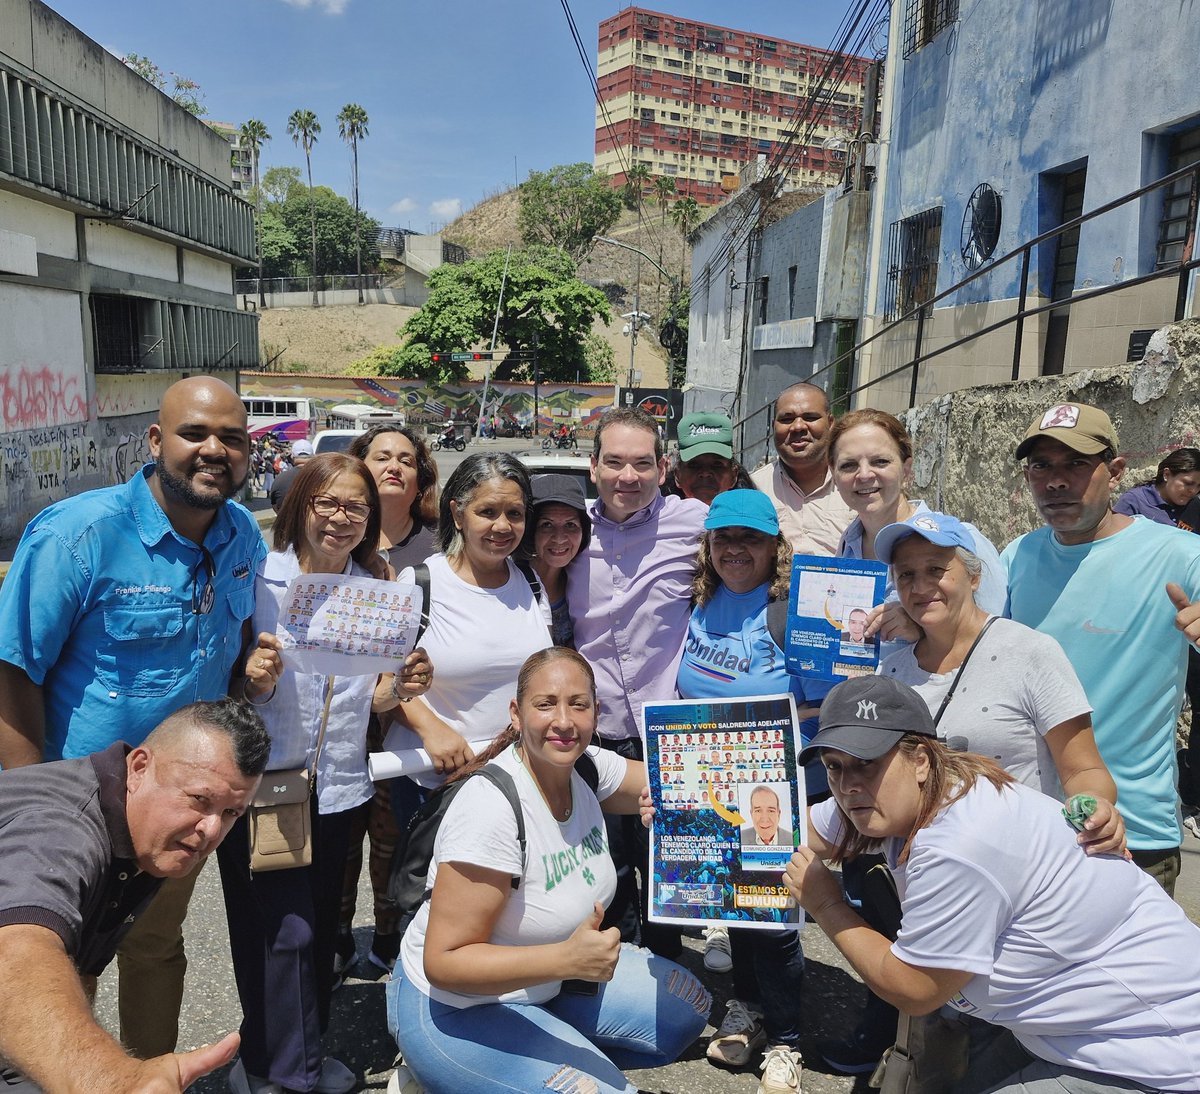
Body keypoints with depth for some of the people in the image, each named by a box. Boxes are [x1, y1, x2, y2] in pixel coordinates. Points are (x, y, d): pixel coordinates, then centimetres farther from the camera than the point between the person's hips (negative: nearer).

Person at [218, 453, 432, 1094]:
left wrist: (401, 686, -13)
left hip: (337, 786, 4)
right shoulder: (260, 579, -8)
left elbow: (374, 701, 7)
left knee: (320, 925, 15)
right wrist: (253, 681, -26)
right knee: (284, 930, -1)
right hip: (261, 778, -4)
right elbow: (232, 687, -5)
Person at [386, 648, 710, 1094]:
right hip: (458, 1009, -7)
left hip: (545, 978, 7)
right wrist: (567, 959, -40)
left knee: (687, 1007, 7)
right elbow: (444, 962, -28)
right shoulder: (490, 808, -31)